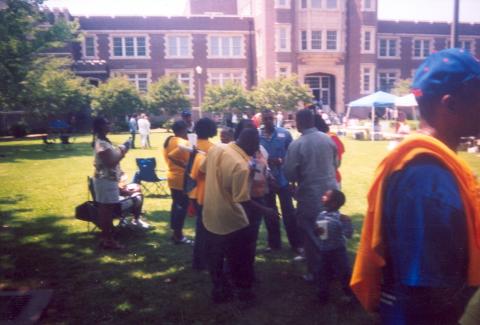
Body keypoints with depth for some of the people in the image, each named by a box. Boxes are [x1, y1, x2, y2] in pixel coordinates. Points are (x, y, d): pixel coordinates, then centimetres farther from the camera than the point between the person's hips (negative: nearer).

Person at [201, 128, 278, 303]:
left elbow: (203, 170, 11)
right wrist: (265, 210, -12)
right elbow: (243, 200, -25)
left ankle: (219, 290, 34)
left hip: (210, 215, 7)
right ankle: (244, 290, 29)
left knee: (215, 257, 20)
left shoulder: (215, 149, -5)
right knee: (239, 259, 14)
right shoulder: (241, 165, -27)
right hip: (231, 220, -7)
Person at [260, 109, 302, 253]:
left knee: (289, 212, 4)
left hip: (283, 179, -1)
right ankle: (274, 243, 28)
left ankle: (296, 244, 15)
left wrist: (282, 160, -18)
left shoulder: (285, 133, -4)